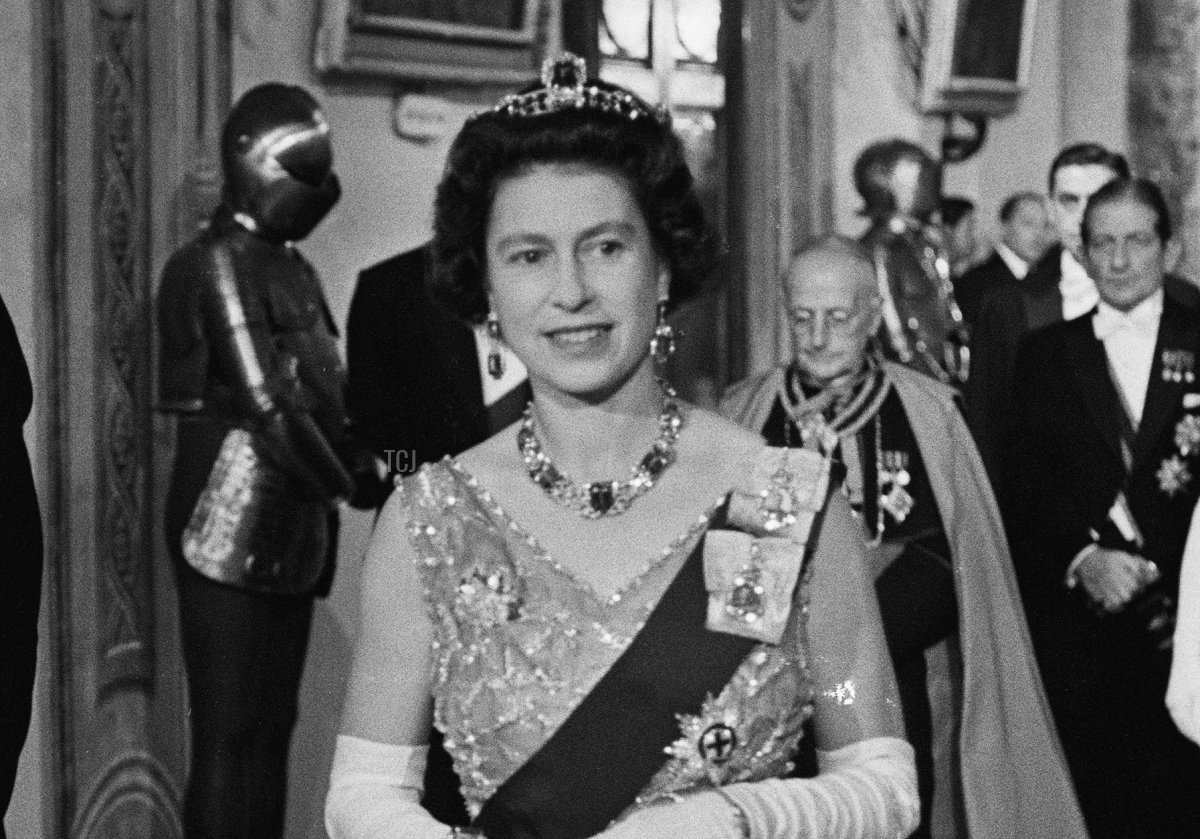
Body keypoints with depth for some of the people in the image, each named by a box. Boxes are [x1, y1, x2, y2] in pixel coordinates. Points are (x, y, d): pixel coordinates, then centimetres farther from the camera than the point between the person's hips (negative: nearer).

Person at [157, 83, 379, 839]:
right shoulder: (218, 265, -11)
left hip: (289, 531, 8)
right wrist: (354, 485, -6)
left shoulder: (291, 266, 15)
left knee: (271, 731, 12)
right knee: (228, 740, -4)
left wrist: (362, 461, -4)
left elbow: (325, 398, 13)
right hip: (235, 534, -8)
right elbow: (267, 407, -16)